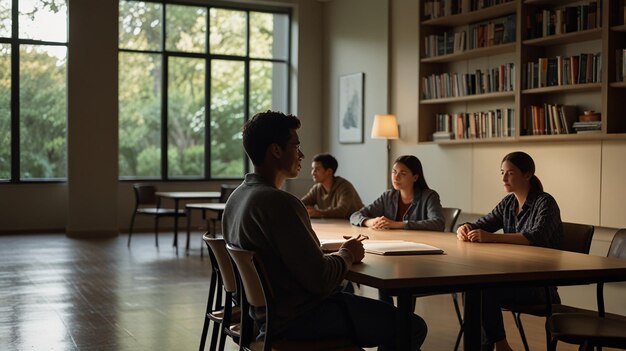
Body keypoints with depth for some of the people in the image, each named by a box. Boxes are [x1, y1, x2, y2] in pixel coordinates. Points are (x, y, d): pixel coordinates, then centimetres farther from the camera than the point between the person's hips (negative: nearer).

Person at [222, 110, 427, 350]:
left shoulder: (237, 197, 5)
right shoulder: (279, 202, -24)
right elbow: (320, 280, -24)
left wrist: (334, 252, 9)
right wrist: (347, 254, -4)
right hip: (298, 320, -10)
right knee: (413, 327, -4)